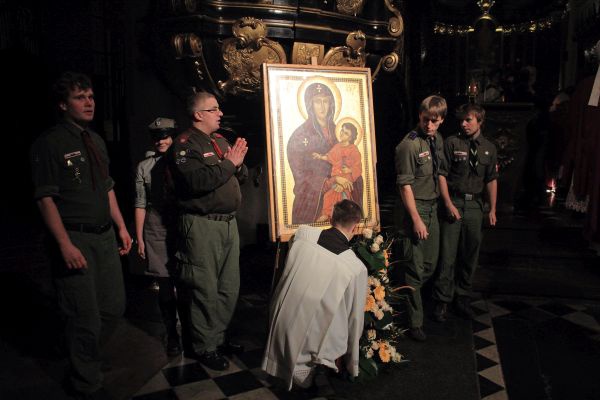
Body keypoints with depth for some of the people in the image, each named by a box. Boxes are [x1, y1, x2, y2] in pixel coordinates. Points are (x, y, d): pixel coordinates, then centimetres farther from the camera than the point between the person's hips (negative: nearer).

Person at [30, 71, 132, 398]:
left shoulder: (96, 140, 12)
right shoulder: (49, 143, -10)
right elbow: (46, 198, -14)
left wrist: (121, 227, 14)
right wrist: (65, 245, -20)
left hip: (105, 236, 7)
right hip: (75, 239, -7)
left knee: (113, 308, 14)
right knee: (86, 318, 3)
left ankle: (80, 344, 44)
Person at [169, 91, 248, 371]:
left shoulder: (220, 140, 17)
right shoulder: (185, 144, -8)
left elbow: (241, 178, 17)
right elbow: (197, 182, -24)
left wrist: (239, 163, -4)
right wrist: (228, 164, -16)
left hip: (228, 222, 8)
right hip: (202, 225, -8)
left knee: (229, 288, 14)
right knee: (206, 290, 0)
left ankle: (218, 337, 31)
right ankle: (204, 348, 17)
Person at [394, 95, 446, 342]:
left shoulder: (438, 139, 8)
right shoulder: (409, 145, -17)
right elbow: (405, 185, -17)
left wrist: (438, 204, 13)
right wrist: (416, 219, -17)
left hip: (432, 207, 8)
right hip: (413, 209, -8)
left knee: (430, 265, 14)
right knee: (415, 268, 0)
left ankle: (407, 300, 36)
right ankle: (414, 322, 14)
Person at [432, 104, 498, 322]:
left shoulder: (489, 148, 8)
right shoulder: (452, 143, -5)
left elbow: (491, 180, 11)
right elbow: (442, 174, -7)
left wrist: (492, 209, 8)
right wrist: (449, 204, -13)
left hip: (475, 205, 4)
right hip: (453, 203, -4)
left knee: (470, 255, 12)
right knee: (447, 254, -3)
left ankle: (463, 298, 27)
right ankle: (442, 301, 10)